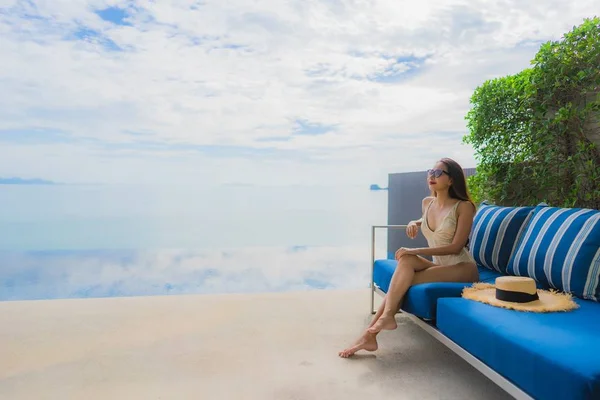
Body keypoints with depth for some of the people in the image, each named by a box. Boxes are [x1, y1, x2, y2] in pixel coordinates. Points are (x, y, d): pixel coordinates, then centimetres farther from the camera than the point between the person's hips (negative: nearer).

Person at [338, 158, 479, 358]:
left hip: (463, 269, -5)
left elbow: (456, 247, -19)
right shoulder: (427, 203, 7)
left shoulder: (464, 206, -12)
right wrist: (414, 223, 8)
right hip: (439, 266, 5)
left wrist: (415, 251, -24)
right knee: (406, 260, -27)